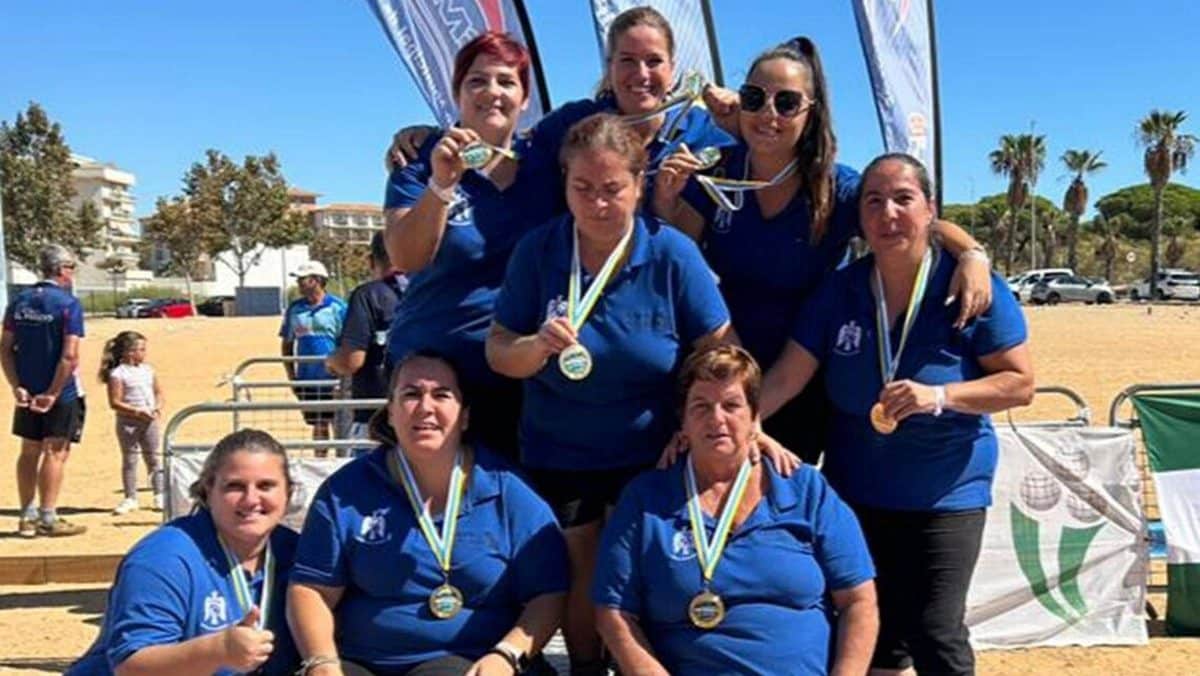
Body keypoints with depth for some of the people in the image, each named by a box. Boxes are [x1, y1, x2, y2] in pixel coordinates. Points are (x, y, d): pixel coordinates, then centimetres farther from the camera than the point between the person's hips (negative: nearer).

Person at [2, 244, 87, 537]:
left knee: (30, 451, 13)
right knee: (55, 452, 0)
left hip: (27, 392, 6)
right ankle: (48, 518, 2)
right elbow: (69, 355, -19)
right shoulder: (68, 303, -12)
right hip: (61, 392, -6)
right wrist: (53, 393, -15)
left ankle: (27, 517, 21)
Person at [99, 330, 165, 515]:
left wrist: (158, 407, -6)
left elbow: (159, 392, 14)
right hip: (128, 422, -5)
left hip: (149, 421, 5)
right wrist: (138, 412, -21)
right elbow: (115, 403, -14)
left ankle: (159, 496, 17)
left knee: (153, 458, 10)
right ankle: (130, 498, 13)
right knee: (129, 460, 4)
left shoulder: (148, 370, 8)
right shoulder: (117, 374, -10)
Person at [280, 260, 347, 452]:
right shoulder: (294, 309, 7)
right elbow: (287, 344, 14)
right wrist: (291, 375, 7)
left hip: (334, 379, -4)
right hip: (307, 379, 4)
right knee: (319, 426, 13)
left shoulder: (337, 307, -5)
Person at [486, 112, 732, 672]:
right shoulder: (536, 251, -11)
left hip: (649, 453, -1)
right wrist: (538, 346, -28)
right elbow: (499, 353, -7)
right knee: (582, 583, 13)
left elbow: (718, 353, -8)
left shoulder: (673, 253, -14)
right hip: (558, 454, 1)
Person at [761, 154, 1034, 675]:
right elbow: (784, 378, -6)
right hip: (855, 490, 4)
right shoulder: (839, 290, -2)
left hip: (946, 492, -3)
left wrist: (938, 396, -26)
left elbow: (1020, 383, -11)